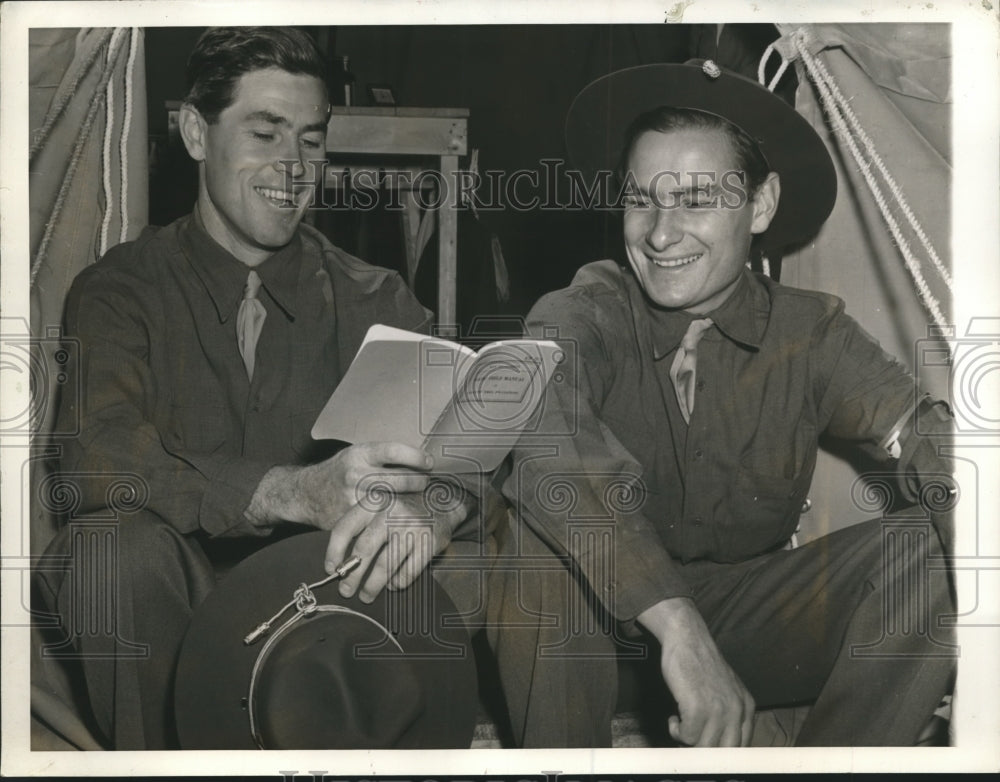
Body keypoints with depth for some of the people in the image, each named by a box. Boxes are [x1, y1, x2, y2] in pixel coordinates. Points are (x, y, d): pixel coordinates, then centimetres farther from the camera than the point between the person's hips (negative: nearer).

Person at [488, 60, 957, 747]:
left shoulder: (813, 335, -6)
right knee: (542, 516, -31)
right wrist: (675, 623, -49)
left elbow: (923, 434, -21)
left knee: (924, 554, -21)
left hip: (750, 618, 2)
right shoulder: (586, 312, -14)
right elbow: (544, 426, -36)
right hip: (609, 611, -1)